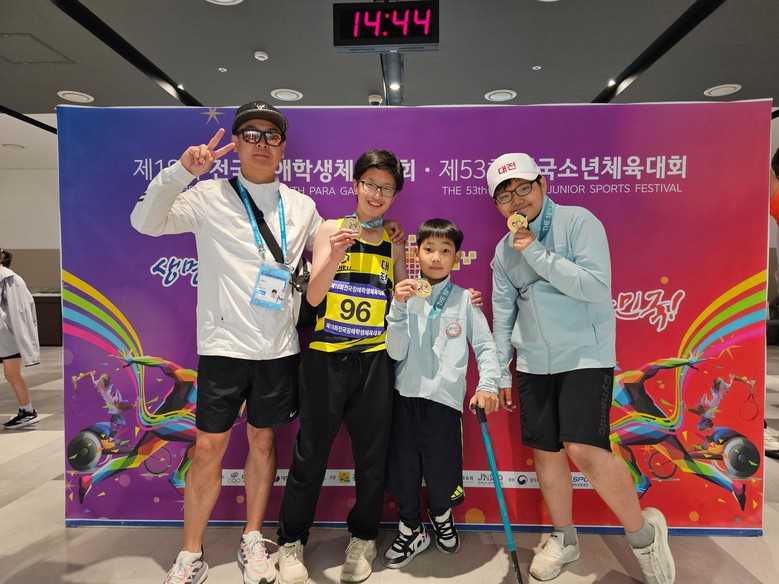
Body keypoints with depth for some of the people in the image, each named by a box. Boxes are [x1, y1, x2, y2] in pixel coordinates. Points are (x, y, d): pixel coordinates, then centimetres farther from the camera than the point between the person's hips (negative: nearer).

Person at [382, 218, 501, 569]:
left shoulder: (464, 300, 0)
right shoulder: (405, 296, 0)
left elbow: (486, 347, 2)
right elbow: (396, 353, -6)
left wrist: (487, 385, -12)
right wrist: (399, 308, -15)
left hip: (445, 399, 0)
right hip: (406, 397, 1)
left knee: (441, 471, 11)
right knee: (404, 470, 11)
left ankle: (441, 517, 45)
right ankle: (410, 531, 38)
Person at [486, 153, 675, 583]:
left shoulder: (578, 222, -8)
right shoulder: (505, 249, 9)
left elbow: (596, 286, -19)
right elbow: (502, 311, 12)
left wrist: (537, 253, -20)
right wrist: (500, 372, 13)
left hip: (584, 356, -5)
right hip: (533, 363, 6)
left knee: (585, 450, -16)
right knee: (545, 452, 11)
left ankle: (643, 532, 13)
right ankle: (564, 539, 34)